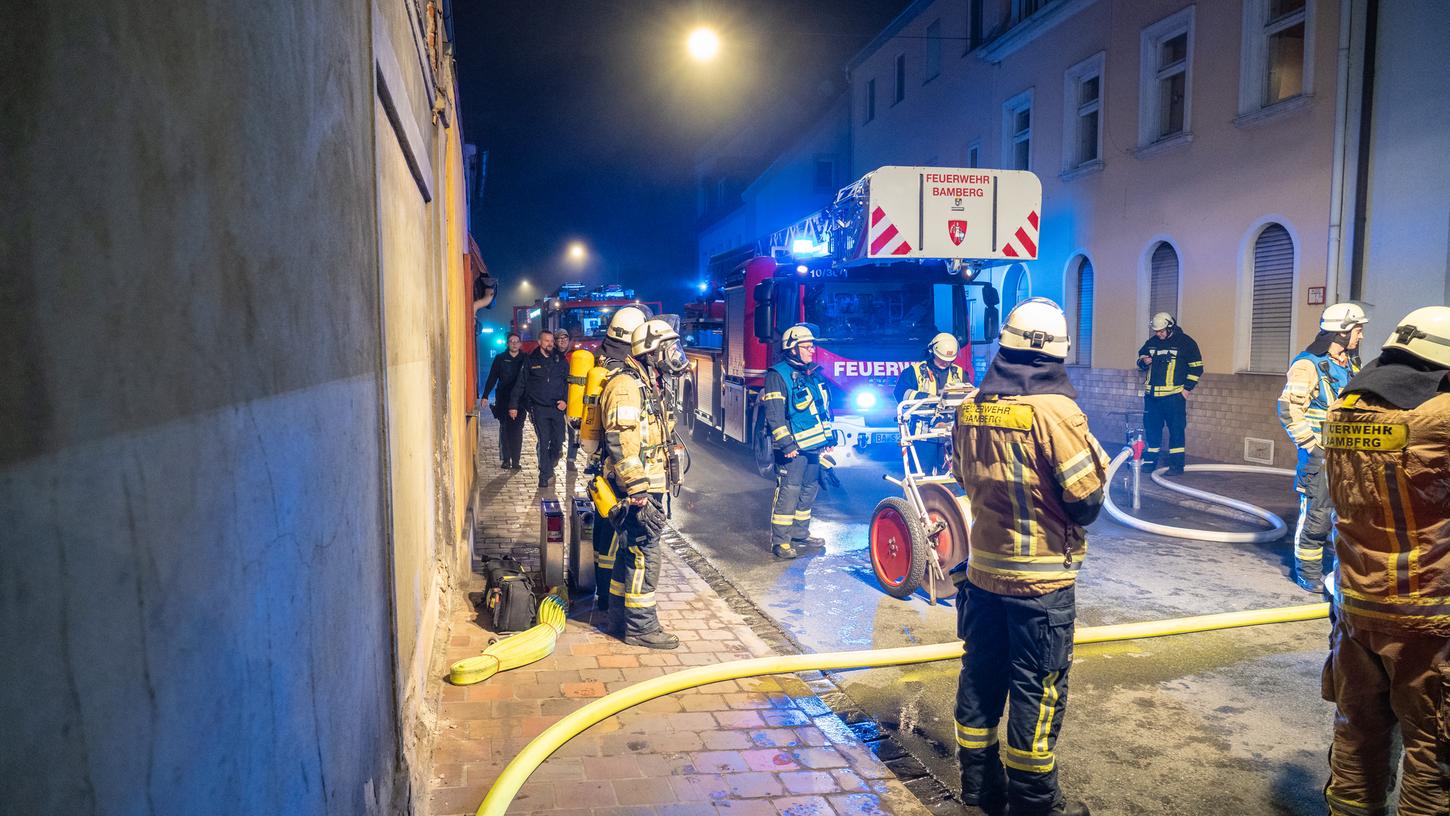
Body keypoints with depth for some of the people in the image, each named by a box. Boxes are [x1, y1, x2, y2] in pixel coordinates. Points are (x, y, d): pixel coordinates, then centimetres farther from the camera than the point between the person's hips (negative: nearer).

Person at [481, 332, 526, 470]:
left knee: (517, 430, -2)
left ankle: (515, 461, 1)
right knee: (505, 430, 2)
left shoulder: (525, 359, 3)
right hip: (503, 400, 1)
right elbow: (491, 379, 5)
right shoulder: (500, 358, 4)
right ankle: (505, 459, 7)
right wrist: (485, 396, -2)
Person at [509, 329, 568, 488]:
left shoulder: (560, 361, 9)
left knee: (558, 440, 3)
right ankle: (544, 476, 5)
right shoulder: (531, 361, 5)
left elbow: (568, 382, 11)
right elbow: (520, 384, 6)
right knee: (543, 442, -3)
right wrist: (513, 405, 2)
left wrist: (565, 400, -3)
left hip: (557, 407, 2)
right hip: (539, 408, -2)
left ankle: (550, 465, 31)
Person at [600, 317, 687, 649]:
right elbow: (621, 443, -24)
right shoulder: (626, 386, -16)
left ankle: (620, 615, 29)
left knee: (631, 551, 17)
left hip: (647, 485, 10)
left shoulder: (648, 385, 17)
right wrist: (639, 493, -25)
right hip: (638, 488, -10)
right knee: (643, 553, -4)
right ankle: (641, 626, 6)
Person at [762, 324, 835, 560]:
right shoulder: (778, 375, -11)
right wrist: (786, 444, -21)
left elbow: (825, 408, 22)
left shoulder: (814, 374, 15)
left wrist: (830, 438, 19)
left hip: (814, 446, 8)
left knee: (808, 491, 15)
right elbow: (774, 415, -16)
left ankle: (800, 534, 28)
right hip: (793, 448, -8)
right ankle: (780, 541, -1)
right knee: (788, 492, -8)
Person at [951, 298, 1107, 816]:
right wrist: (1095, 461, 3)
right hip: (1040, 578, -6)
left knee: (982, 676, 16)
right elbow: (1087, 501, -15)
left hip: (983, 568, 6)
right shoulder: (1054, 410, -19)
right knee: (1038, 690, 7)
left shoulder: (970, 408, 0)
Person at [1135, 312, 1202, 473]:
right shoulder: (1151, 342, 11)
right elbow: (1141, 359, 24)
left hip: (1173, 395, -5)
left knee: (1176, 429, -3)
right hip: (1152, 395, 5)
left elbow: (1196, 367, -2)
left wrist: (1186, 388, -7)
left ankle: (1177, 464, 1)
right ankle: (1150, 461, 18)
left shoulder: (1185, 342, -4)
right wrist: (1144, 362, -1)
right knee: (1151, 428, 9)